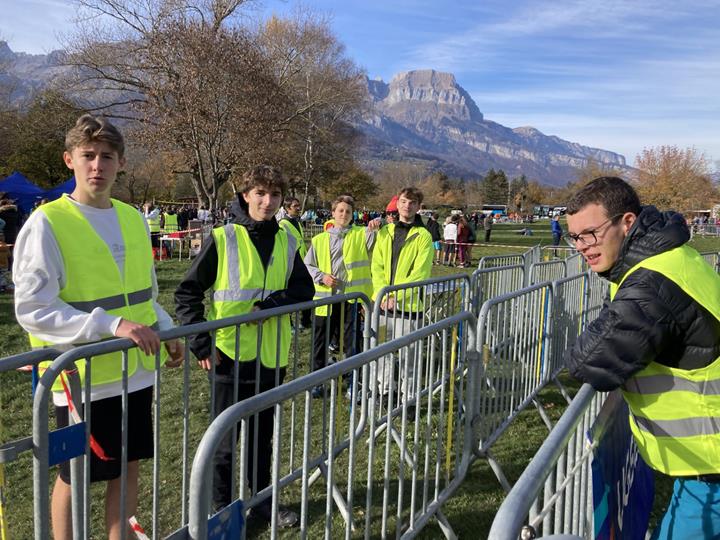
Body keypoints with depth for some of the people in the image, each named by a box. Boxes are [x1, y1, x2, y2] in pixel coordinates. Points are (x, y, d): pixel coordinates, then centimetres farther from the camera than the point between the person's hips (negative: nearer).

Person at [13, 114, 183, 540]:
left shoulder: (134, 219, 6)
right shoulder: (47, 223, -13)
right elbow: (33, 309, -17)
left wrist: (167, 333, 5)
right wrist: (112, 325, -25)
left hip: (135, 372, 6)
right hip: (82, 377, -5)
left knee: (128, 469, 16)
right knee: (74, 478, 12)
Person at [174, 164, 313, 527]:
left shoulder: (287, 242, 3)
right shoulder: (222, 239, -9)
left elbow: (304, 289, 4)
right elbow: (187, 293, -6)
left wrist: (271, 303, -15)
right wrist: (201, 343, -13)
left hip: (271, 357, 4)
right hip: (230, 357, -4)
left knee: (263, 435, 19)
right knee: (225, 439, 10)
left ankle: (262, 501, 36)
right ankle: (222, 508, 28)